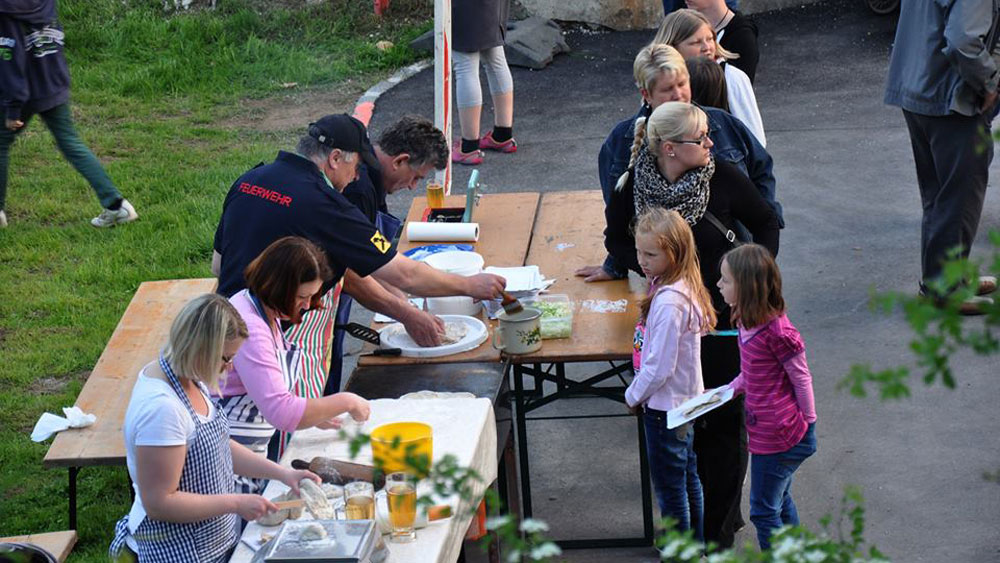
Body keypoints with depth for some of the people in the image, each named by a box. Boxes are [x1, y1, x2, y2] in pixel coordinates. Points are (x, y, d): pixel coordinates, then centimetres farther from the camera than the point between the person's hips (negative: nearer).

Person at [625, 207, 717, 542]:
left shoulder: (669, 302, -30)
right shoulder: (679, 286, 0)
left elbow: (660, 366, -26)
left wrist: (634, 395, -10)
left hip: (665, 405, -10)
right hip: (685, 400, 10)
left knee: (669, 487, 6)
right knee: (687, 476, 23)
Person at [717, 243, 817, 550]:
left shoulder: (777, 332, -24)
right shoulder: (746, 321, 4)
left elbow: (801, 379, -15)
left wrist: (808, 423, -7)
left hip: (777, 434, -9)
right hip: (763, 429, 9)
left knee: (763, 509, 2)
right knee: (780, 502, 22)